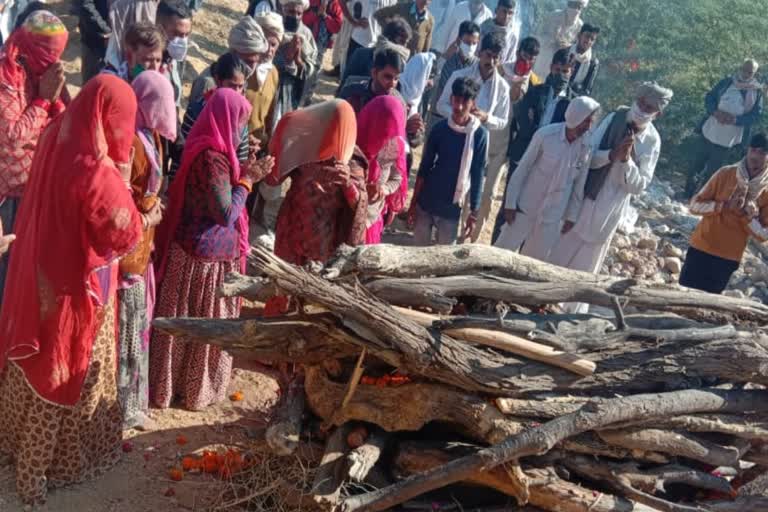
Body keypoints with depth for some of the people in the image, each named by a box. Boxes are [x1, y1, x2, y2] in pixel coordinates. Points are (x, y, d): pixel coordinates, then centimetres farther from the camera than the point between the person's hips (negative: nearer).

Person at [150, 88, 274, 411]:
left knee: (185, 321, 19)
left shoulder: (205, 148, 5)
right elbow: (226, 213, -23)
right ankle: (196, 390, 23)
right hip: (206, 254, -9)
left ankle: (174, 382, 32)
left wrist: (243, 173, 6)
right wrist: (248, 179, -14)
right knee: (203, 322, 7)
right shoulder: (213, 158, -24)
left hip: (194, 246, 9)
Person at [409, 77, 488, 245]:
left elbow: (477, 175, -5)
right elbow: (424, 167, 1)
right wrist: (413, 202, 1)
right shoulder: (440, 128, -6)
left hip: (452, 207, -2)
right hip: (426, 202, 2)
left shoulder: (480, 134, -11)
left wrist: (473, 212, -3)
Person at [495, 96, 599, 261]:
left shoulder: (586, 147, -8)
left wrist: (572, 216, 5)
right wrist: (510, 203, -8)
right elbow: (522, 168, -9)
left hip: (553, 215, 3)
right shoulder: (545, 135, -17)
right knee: (504, 248, 6)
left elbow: (579, 184, 3)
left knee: (538, 257, 13)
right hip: (527, 206, -3)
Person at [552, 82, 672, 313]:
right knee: (561, 252, 13)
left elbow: (639, 185, -10)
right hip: (584, 197, 2)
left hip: (610, 209, -1)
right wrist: (611, 155, -25)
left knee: (587, 264, 10)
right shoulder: (614, 119, -7)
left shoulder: (652, 141, -9)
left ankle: (575, 312, 27)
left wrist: (627, 161, -26)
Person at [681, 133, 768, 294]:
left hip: (729, 258, 0)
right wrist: (723, 205, -21)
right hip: (702, 249, 0)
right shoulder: (726, 174, -6)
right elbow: (695, 205, -6)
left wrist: (750, 217, -19)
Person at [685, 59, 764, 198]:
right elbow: (709, 97, 3)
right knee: (696, 165, 12)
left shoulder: (757, 92, -5)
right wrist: (715, 112, -18)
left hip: (727, 140, -2)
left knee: (711, 171, 9)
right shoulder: (726, 82, -1)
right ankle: (687, 195, 31)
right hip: (709, 132, 2)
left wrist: (735, 119, -24)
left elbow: (756, 115, -7)